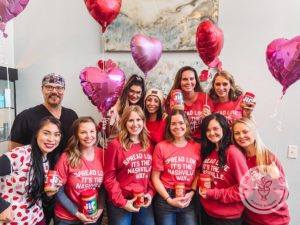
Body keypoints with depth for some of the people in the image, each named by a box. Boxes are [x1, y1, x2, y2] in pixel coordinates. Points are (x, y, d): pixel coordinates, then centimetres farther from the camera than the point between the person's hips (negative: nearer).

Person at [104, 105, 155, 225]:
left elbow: (151, 173, 10)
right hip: (119, 203, -4)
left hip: (144, 202, 4)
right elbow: (109, 178, -9)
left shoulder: (149, 145, 4)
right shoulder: (115, 145, -10)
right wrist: (122, 202, -11)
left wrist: (150, 193, -2)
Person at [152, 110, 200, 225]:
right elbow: (155, 177, -4)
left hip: (189, 200, 2)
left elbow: (198, 174, 5)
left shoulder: (196, 147, 1)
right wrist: (169, 199, -10)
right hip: (165, 199, -1)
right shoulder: (161, 147, -6)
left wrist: (191, 193, -8)